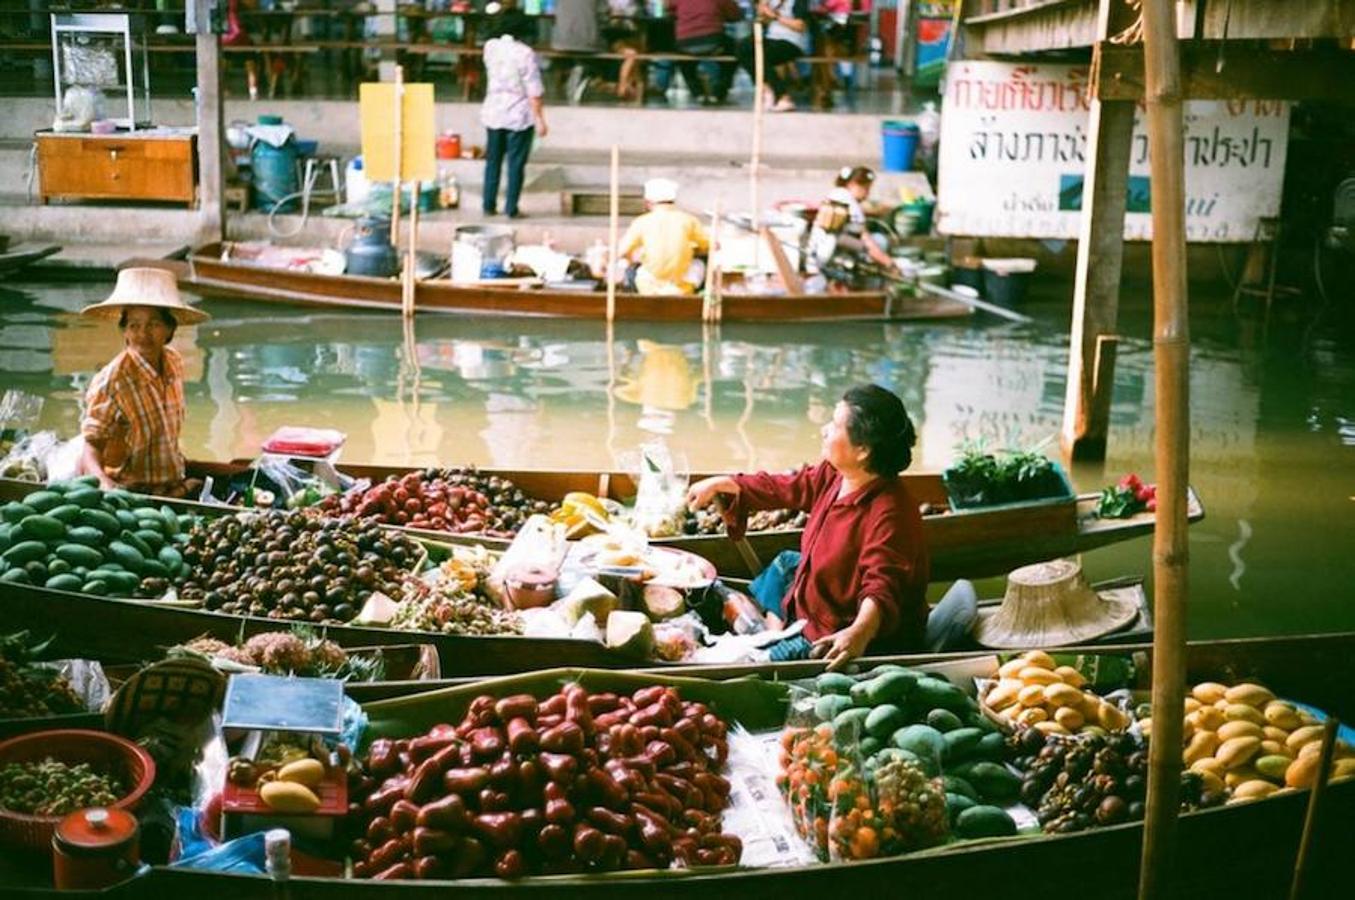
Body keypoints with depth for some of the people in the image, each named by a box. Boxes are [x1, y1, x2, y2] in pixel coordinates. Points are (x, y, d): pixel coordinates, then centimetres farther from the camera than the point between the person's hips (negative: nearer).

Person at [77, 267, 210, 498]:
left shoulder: (174, 362, 5)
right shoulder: (111, 381, -15)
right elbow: (91, 444, -15)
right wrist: (103, 480, -33)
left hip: (174, 489, 6)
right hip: (130, 494, -6)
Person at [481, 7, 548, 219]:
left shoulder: (490, 47, -1)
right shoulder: (525, 53, -16)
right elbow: (534, 91, -16)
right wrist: (539, 119, -10)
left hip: (493, 113, 5)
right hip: (519, 116, -5)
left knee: (493, 160, 14)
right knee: (516, 163, 3)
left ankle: (489, 205, 18)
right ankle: (511, 209, 5)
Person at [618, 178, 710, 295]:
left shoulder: (641, 222, -5)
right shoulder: (688, 220, -3)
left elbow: (622, 251, -3)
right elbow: (706, 247, 8)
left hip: (650, 289, 0)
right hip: (681, 290, 0)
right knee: (698, 264, 29)